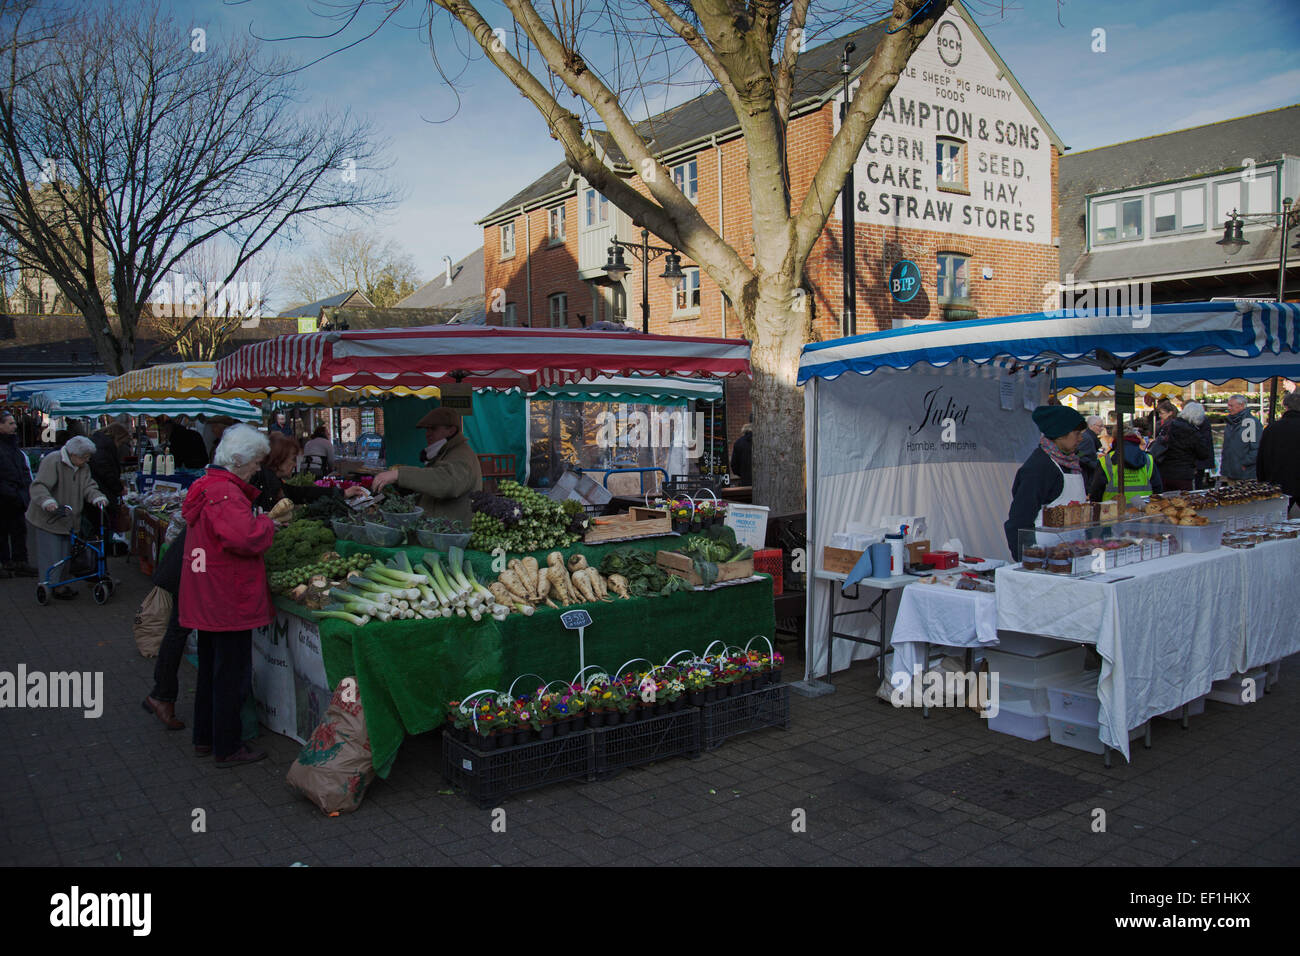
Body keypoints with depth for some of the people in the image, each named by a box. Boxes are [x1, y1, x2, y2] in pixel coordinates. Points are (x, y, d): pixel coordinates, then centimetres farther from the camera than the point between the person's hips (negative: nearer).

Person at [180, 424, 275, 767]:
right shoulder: (225, 493, -21)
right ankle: (228, 748, 12)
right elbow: (247, 539, -33)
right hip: (229, 598, -10)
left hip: (207, 597, 10)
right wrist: (268, 522, -15)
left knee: (210, 668, 20)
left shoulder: (207, 487, 12)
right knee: (232, 672, 1)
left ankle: (204, 737, 32)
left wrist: (263, 520, 10)